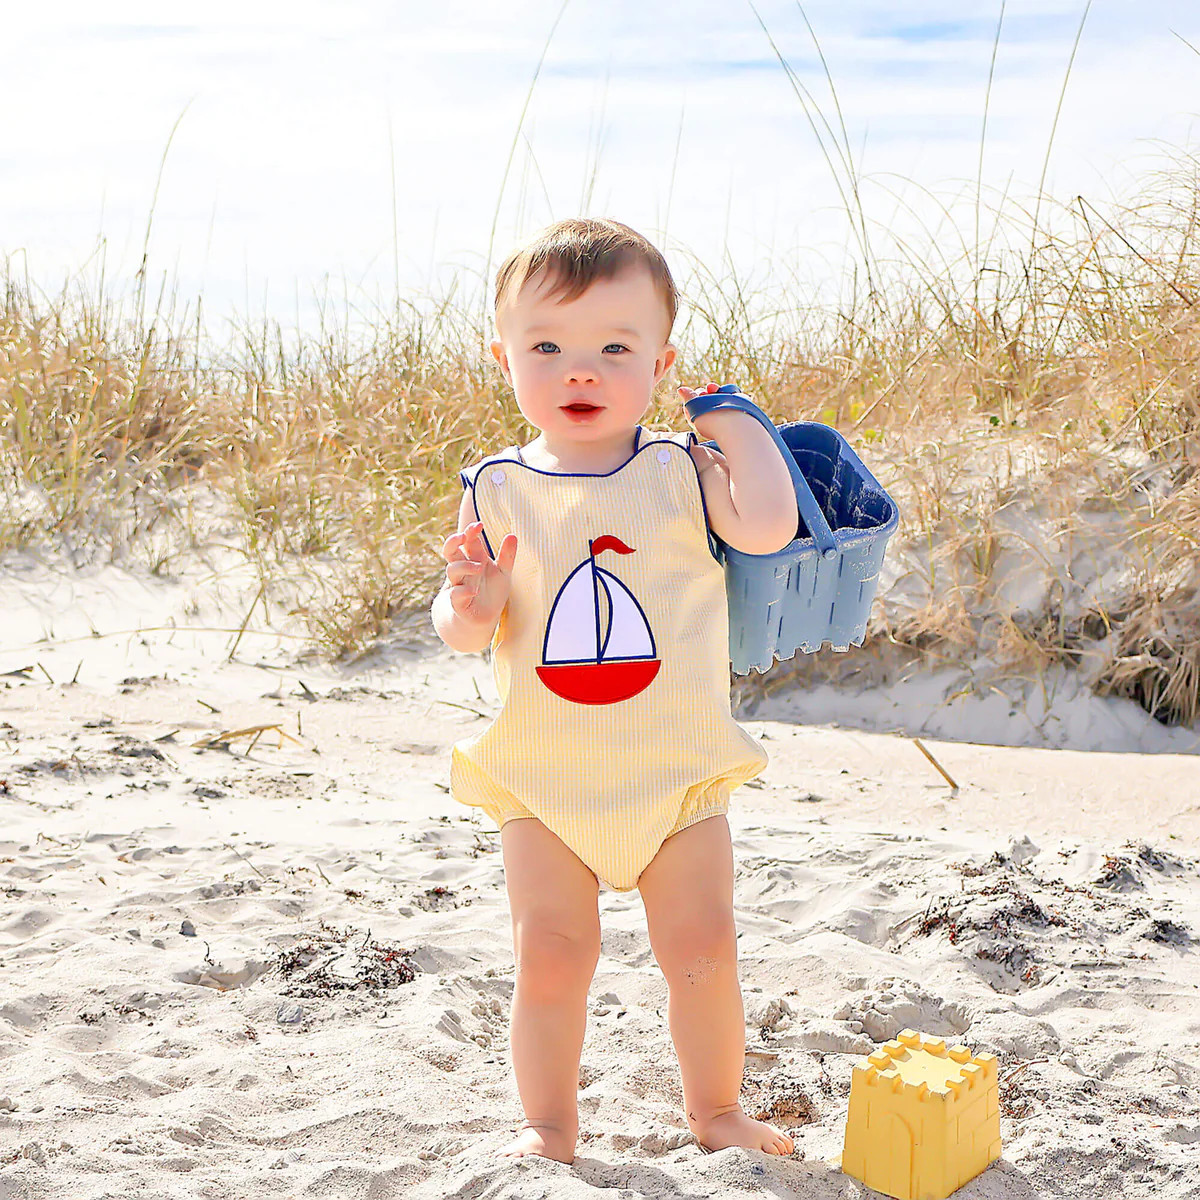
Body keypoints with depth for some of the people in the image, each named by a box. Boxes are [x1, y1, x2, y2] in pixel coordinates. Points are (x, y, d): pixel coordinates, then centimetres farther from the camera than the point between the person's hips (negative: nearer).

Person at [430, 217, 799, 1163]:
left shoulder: (679, 471, -4)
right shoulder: (497, 488, -2)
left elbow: (769, 528, -23)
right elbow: (462, 629, 1)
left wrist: (740, 427, -11)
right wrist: (472, 606, -22)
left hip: (679, 768, 0)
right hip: (542, 779, 0)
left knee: (702, 946, 5)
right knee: (551, 954, 1)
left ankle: (716, 1110, 29)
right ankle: (548, 1124, 23)